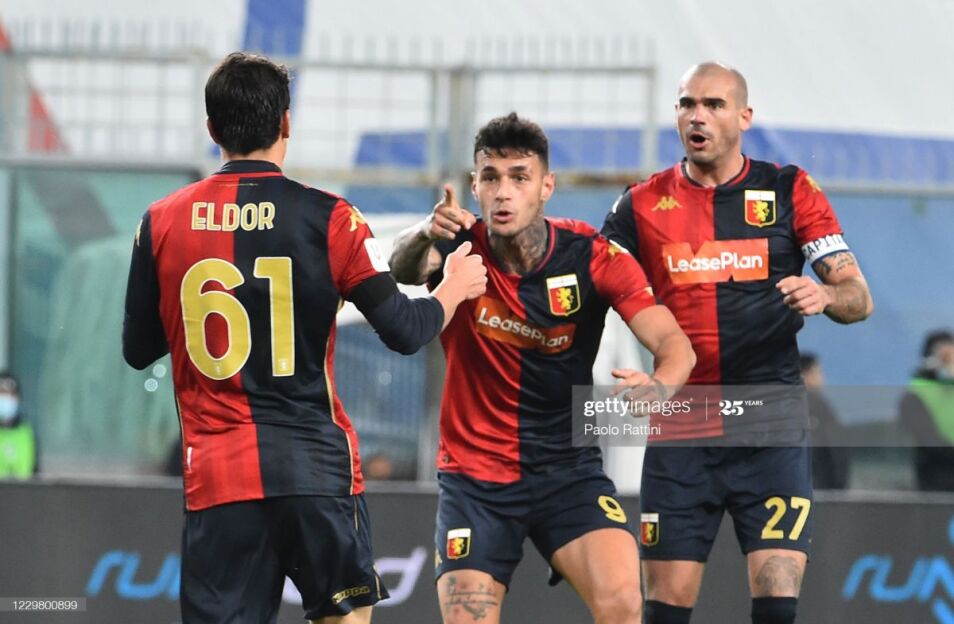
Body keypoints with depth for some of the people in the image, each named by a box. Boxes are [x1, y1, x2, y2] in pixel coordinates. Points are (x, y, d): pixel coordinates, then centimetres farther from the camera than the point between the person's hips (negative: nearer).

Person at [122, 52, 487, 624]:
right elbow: (403, 331, -4)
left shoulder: (161, 223, 3)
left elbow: (138, 350, 12)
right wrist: (454, 290, 16)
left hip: (216, 476, 1)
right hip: (317, 469, -1)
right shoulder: (328, 218, -4)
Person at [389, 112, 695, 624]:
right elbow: (402, 269, -31)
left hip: (569, 469, 0)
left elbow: (673, 343, -16)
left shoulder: (592, 256, -10)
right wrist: (423, 236, -54)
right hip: (475, 475, 0)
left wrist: (659, 385, -40)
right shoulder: (459, 248, -9)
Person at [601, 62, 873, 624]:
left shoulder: (790, 191, 4)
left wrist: (825, 295, -21)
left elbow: (858, 298, 1)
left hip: (771, 428, -1)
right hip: (680, 433, 2)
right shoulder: (644, 204, 7)